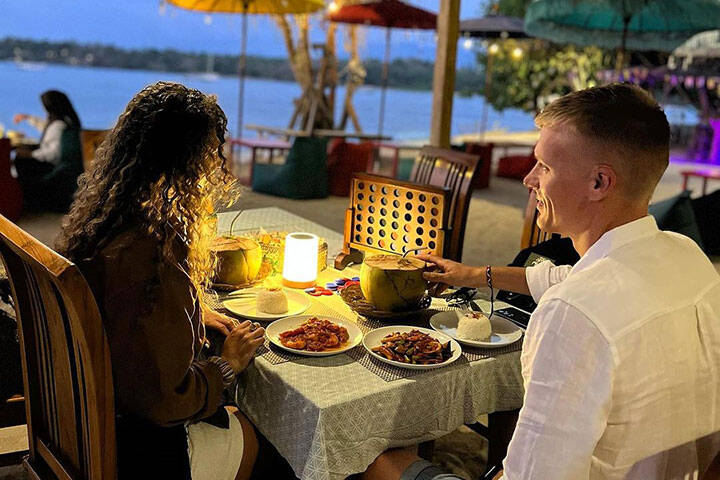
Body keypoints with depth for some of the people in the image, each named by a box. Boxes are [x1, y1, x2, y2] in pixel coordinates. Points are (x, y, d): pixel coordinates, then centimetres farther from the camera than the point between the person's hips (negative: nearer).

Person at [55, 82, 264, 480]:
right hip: (132, 442, -8)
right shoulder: (150, 254, -34)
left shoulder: (97, 220, -4)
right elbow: (161, 399, -28)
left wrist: (193, 314, 7)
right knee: (257, 438, 11)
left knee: (242, 419, 19)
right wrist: (227, 364, -12)